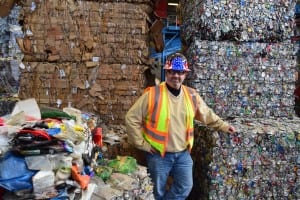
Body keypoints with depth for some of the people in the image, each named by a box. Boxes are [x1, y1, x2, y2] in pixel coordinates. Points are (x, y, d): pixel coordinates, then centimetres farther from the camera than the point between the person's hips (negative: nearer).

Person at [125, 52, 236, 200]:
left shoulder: (191, 95, -1)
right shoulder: (152, 94, -16)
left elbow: (207, 115, 16)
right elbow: (131, 118, -13)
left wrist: (224, 126, 19)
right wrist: (142, 144, -12)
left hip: (183, 153, 4)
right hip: (158, 154, -4)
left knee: (185, 187, 12)